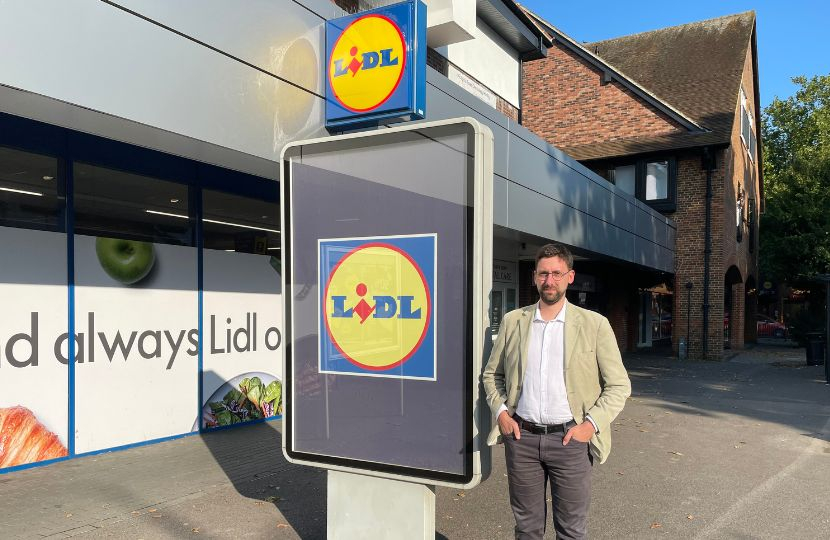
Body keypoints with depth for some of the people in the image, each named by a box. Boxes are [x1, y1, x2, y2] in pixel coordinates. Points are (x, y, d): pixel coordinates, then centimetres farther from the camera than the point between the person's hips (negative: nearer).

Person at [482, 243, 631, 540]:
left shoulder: (595, 325, -2)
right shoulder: (513, 321, 5)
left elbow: (619, 385, 1)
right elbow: (491, 374, 14)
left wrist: (592, 424, -10)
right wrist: (501, 412, -1)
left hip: (570, 438, -2)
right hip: (521, 437, 2)